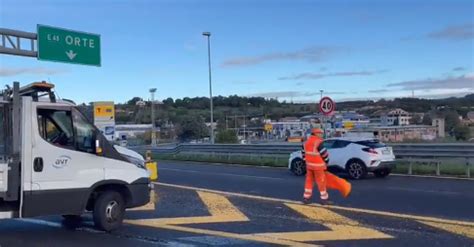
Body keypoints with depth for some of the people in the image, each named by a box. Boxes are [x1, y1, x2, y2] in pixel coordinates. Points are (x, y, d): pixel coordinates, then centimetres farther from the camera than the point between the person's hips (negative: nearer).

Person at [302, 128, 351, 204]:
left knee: (309, 181, 13)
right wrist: (326, 161, 3)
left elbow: (304, 154, 14)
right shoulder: (318, 142, -16)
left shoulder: (306, 142, 9)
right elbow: (324, 153, -14)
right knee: (321, 182, 2)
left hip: (309, 165, 8)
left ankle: (306, 198, 16)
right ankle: (324, 199, 9)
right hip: (318, 165, -8)